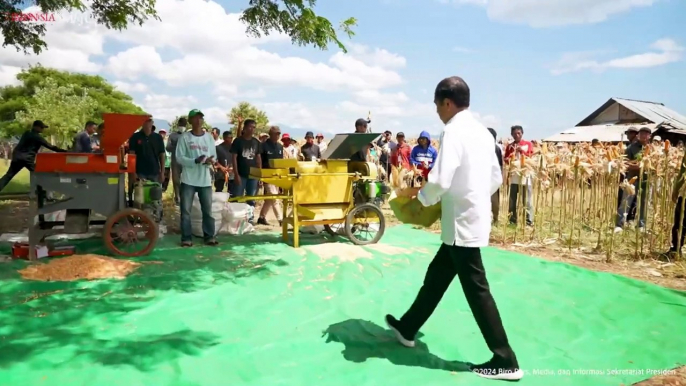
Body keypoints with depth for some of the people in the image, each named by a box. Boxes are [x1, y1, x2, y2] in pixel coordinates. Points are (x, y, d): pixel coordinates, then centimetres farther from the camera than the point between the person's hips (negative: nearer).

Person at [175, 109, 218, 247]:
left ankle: (209, 236, 15)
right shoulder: (185, 137, -1)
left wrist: (210, 161, -15)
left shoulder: (209, 137, 7)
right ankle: (186, 238, 8)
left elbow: (214, 156, 9)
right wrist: (195, 161, -20)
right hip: (188, 179, -2)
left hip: (205, 180, 2)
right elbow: (179, 157, -5)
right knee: (186, 210, 0)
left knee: (208, 210, 6)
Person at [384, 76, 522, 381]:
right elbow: (496, 178, 16)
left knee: (476, 290, 0)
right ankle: (407, 328, 34)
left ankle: (505, 361, 10)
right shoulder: (481, 131, 12)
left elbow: (441, 179, -24)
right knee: (436, 276, 18)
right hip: (472, 218, 10)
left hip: (463, 223, -10)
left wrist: (420, 201, -7)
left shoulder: (453, 130, -15)